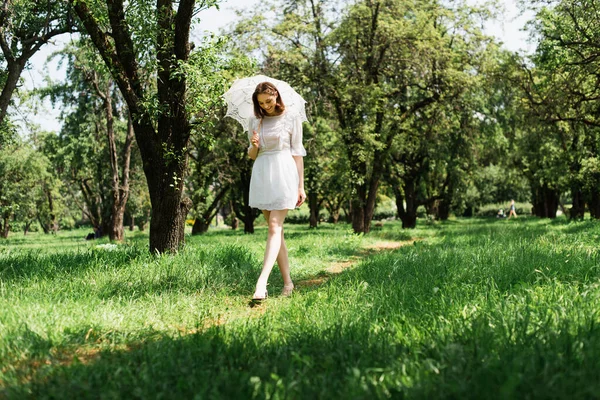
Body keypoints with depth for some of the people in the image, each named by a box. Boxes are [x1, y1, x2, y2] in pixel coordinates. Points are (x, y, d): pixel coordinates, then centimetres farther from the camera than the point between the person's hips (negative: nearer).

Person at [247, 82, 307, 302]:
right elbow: (251, 155, 16)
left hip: (284, 174, -5)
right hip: (261, 175, 5)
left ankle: (261, 284, -23)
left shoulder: (292, 119, 1)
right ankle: (287, 282, 10)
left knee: (274, 228, -13)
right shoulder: (255, 122, 12)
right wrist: (254, 146, -8)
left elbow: (297, 153, 2)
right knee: (275, 229, 5)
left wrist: (300, 186, -1)